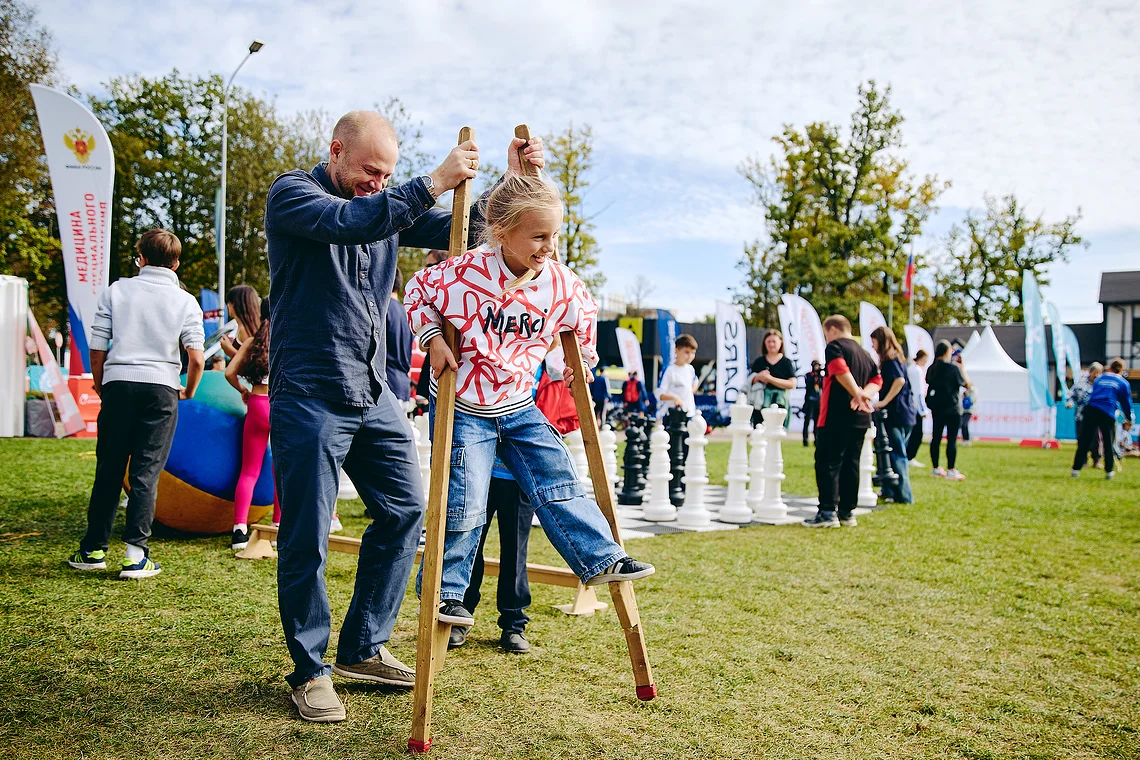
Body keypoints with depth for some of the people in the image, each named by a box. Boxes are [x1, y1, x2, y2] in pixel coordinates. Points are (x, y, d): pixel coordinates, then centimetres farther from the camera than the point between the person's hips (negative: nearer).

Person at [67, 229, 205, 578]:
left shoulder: (116, 290, 7)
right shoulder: (186, 301, 4)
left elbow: (97, 349, 4)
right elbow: (196, 358, -4)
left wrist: (100, 387, 19)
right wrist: (188, 392, 14)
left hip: (118, 383, 1)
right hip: (160, 388, -1)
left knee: (108, 470, 9)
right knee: (146, 472, 2)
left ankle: (94, 549, 17)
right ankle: (136, 553, -2)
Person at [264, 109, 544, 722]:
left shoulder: (390, 207, 14)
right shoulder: (291, 194, -5)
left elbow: (463, 230, 10)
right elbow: (350, 222, -26)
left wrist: (511, 181, -3)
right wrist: (434, 182, -27)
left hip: (373, 391, 7)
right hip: (309, 394, -7)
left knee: (405, 510, 8)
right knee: (306, 538, -2)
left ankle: (362, 648, 23)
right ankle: (309, 671, 15)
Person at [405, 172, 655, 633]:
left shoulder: (560, 283, -7)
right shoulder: (465, 273, -21)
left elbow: (584, 315, 15)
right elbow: (417, 291, -4)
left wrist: (583, 358, 19)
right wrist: (432, 339, -12)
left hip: (519, 408, 4)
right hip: (465, 409, -4)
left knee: (558, 483, 2)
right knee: (463, 504, -2)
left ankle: (601, 559, 12)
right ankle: (445, 591, 14)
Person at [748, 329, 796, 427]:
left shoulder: (786, 362, 6)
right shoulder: (759, 361, 13)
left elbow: (792, 384, -5)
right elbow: (750, 381, 15)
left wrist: (771, 379, -12)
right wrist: (758, 377, -8)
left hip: (779, 403, -2)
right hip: (760, 405, 2)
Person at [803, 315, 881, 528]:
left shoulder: (835, 347, -5)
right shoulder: (864, 353, 20)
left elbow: (841, 371, -23)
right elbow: (876, 380, 12)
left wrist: (858, 394, -16)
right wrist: (865, 394, -5)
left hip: (837, 416, -8)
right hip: (860, 418, 8)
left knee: (827, 463, -5)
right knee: (850, 464, 11)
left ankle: (827, 512, -9)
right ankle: (847, 512, 13)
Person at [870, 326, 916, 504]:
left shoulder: (890, 359, -10)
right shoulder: (894, 358, 17)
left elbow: (899, 380, -24)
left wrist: (884, 402, -21)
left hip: (896, 415, -9)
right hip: (902, 414, 9)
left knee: (897, 454, -5)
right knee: (893, 453, 14)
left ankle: (903, 495, -3)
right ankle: (889, 490, 21)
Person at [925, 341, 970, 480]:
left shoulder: (932, 368, 4)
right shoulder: (953, 367, -13)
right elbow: (967, 384, -3)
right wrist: (963, 369, 7)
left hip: (937, 408, 6)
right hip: (952, 408, -6)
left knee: (936, 437, 10)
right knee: (952, 439, -4)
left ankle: (935, 469, 16)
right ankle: (951, 470, -5)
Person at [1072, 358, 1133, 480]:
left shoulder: (1099, 379, 18)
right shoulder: (1123, 383, 9)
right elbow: (1126, 402, 13)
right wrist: (1129, 420, 21)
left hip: (1090, 410, 2)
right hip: (1108, 414, -2)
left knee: (1084, 442, 3)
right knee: (1109, 443, 11)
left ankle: (1076, 469, 1)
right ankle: (1109, 472, 13)